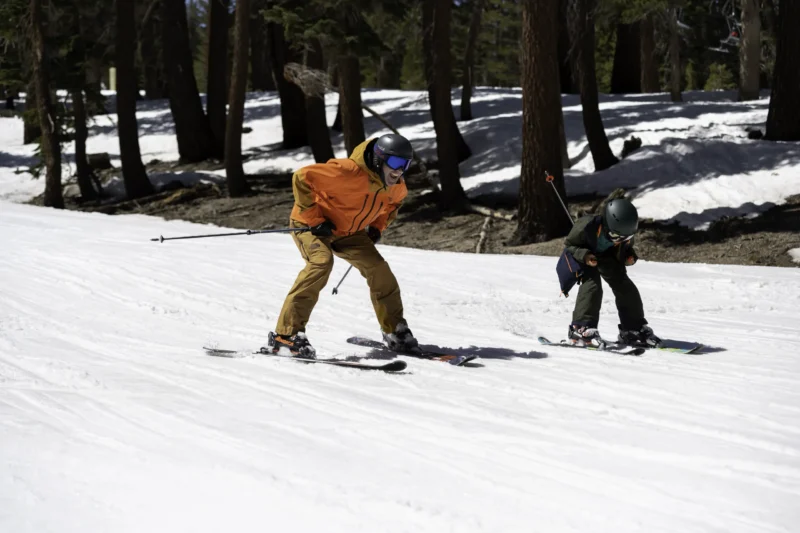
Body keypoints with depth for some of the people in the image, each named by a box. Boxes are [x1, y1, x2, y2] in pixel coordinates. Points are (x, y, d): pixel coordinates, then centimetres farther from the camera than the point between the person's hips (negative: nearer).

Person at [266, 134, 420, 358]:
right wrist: (315, 220, -28)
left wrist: (377, 227, 4)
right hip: (312, 225, -7)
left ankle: (395, 332, 13)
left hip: (348, 232, 7)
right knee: (322, 261, -32)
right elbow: (301, 178, -29)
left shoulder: (396, 186, -9)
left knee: (378, 268, -5)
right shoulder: (348, 172, -33)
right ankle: (287, 333, -33)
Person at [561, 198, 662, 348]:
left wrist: (630, 256, -19)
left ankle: (634, 329, 6)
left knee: (625, 287, -6)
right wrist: (585, 255, -37)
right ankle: (581, 328, -26)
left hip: (608, 258, 5)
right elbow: (569, 245, -22)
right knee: (592, 285, -27)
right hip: (583, 256, -4)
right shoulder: (587, 227, -38)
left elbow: (626, 248, 2)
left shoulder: (625, 232, -23)